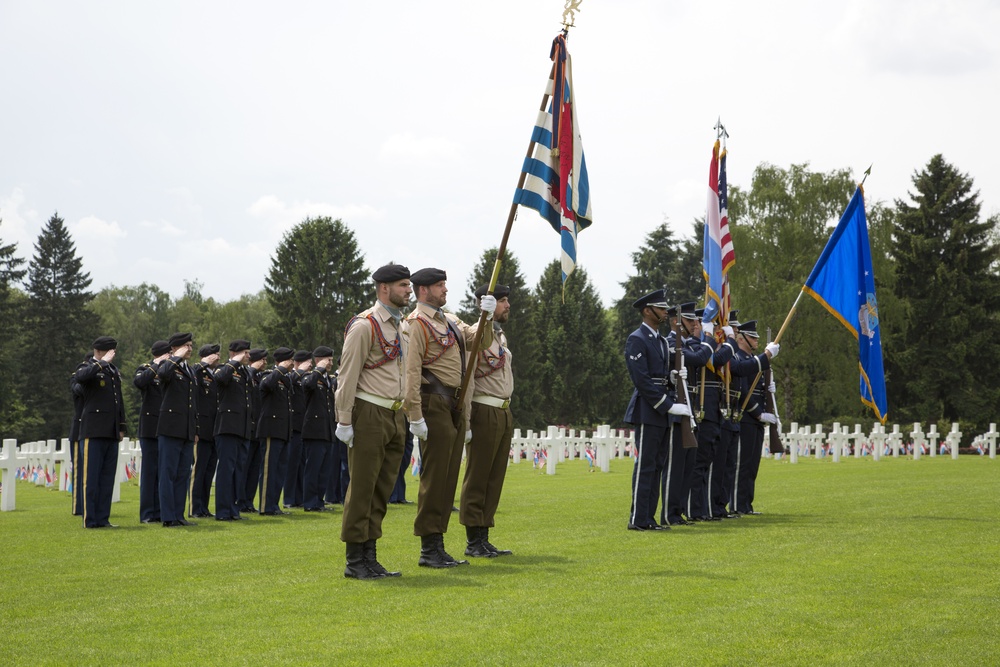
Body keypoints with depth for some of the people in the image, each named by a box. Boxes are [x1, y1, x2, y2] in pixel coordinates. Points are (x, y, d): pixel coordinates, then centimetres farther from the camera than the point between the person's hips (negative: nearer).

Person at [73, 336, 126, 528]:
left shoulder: (114, 370, 20)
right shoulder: (88, 367, -2)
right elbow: (80, 377, -28)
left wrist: (122, 427, 19)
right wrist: (102, 362, -18)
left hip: (111, 432, 7)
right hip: (94, 431, -7)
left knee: (107, 477, 6)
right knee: (91, 476, -5)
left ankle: (103, 518, 10)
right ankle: (89, 520, -2)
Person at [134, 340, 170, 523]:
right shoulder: (145, 370, -1)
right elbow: (138, 382, -25)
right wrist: (157, 366, -18)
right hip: (150, 429, -5)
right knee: (150, 470, -2)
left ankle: (160, 511, 11)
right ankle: (147, 514, 2)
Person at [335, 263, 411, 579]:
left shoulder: (400, 325, 15)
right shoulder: (365, 325, -11)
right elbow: (347, 375, -14)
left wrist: (405, 414, 17)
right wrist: (344, 421, -17)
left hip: (394, 417, 8)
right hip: (369, 414, -8)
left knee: (382, 490, 10)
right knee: (362, 489, -4)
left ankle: (370, 557, 17)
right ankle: (355, 561, 2)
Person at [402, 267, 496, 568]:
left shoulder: (450, 321, 19)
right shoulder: (416, 323, -9)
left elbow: (482, 340, 18)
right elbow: (411, 372, -16)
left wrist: (487, 316, -2)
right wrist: (415, 416, -21)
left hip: (456, 407, 9)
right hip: (435, 405, -9)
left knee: (448, 478, 10)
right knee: (434, 477, -7)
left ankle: (437, 548, 15)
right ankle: (429, 551, -3)